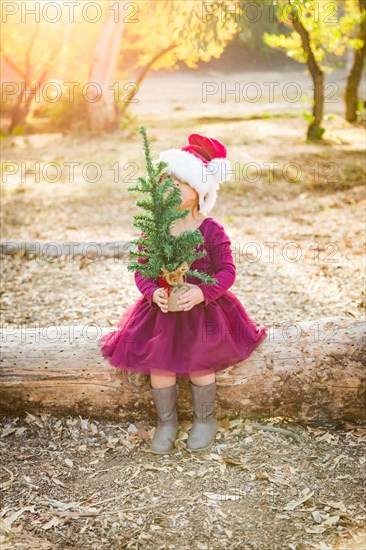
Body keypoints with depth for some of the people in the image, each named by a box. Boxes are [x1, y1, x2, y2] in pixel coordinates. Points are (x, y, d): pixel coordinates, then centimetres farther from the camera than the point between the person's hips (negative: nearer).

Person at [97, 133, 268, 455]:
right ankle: (166, 422, 20)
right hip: (161, 308, 2)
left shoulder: (211, 230, -10)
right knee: (159, 365, -5)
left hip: (203, 307, -2)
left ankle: (205, 420, 23)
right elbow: (141, 271, -2)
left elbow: (227, 271, -10)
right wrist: (154, 292, -24)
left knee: (199, 364, -6)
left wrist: (202, 293, -28)